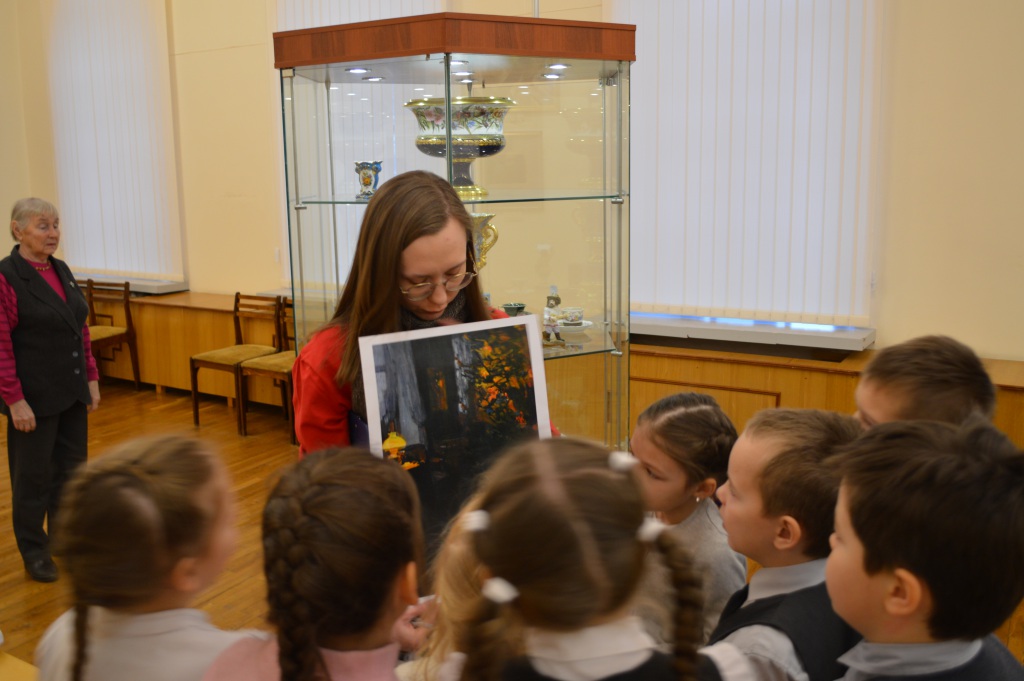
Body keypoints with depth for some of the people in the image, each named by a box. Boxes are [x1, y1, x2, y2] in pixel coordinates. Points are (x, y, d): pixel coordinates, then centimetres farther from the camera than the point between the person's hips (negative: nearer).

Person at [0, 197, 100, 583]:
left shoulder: (62, 271, 8)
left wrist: (91, 379, 11)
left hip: (72, 392, 7)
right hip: (34, 397, -7)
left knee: (72, 469, 13)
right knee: (33, 475, 7)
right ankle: (34, 551, 23)